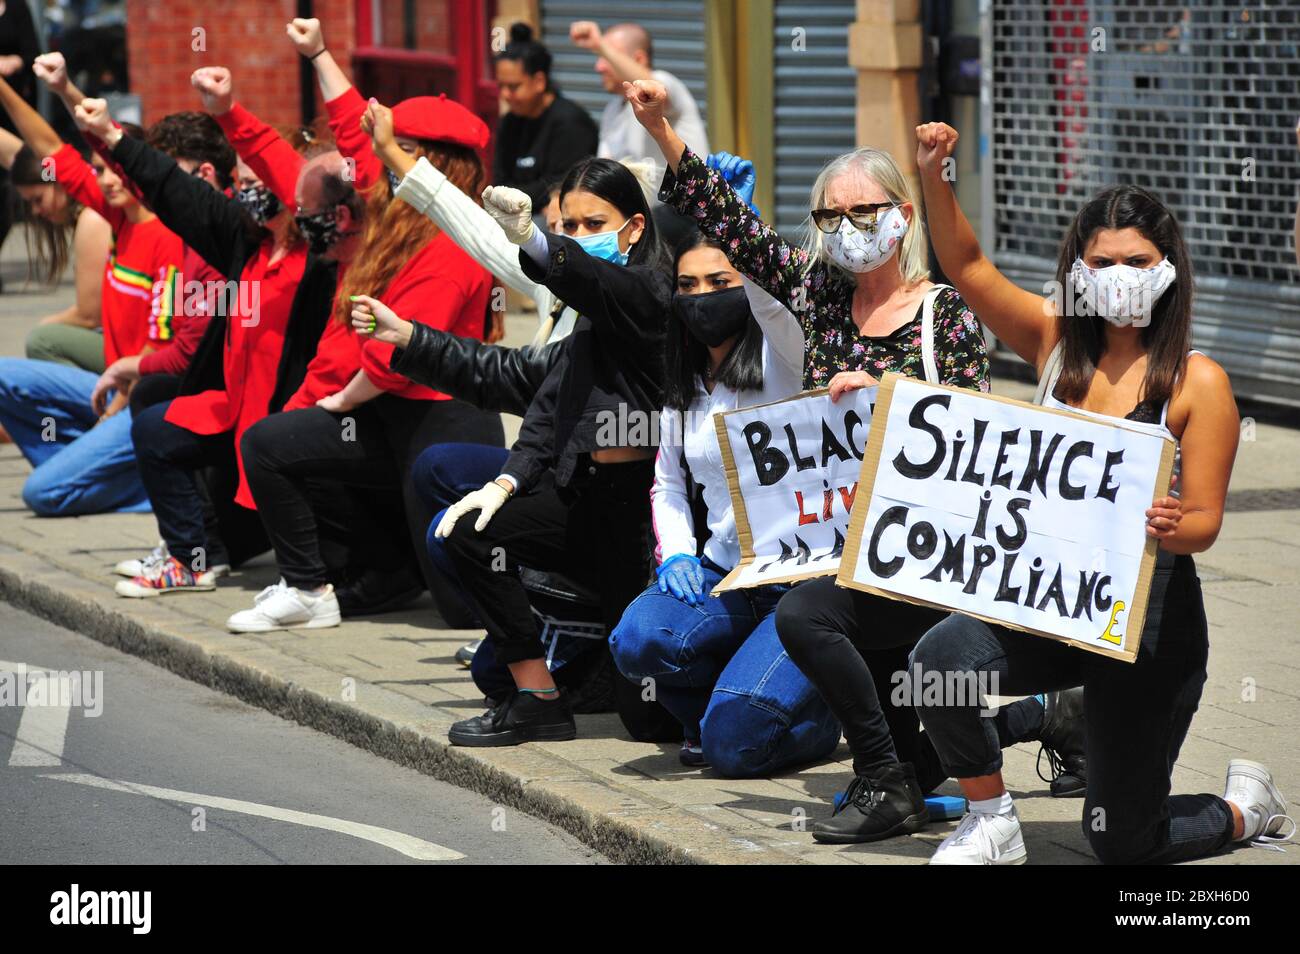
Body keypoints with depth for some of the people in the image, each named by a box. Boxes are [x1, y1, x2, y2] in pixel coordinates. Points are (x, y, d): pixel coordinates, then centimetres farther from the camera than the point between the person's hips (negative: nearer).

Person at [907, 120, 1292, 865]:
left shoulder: (1198, 382, -9)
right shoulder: (1060, 342, 4)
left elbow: (1205, 521, -11)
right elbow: (968, 268, 0)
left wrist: (1173, 529, -35)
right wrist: (934, 178, -16)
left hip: (1149, 617, -4)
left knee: (1122, 844, 2)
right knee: (941, 659, -29)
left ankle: (1246, 807, 36)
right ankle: (992, 820, -3)